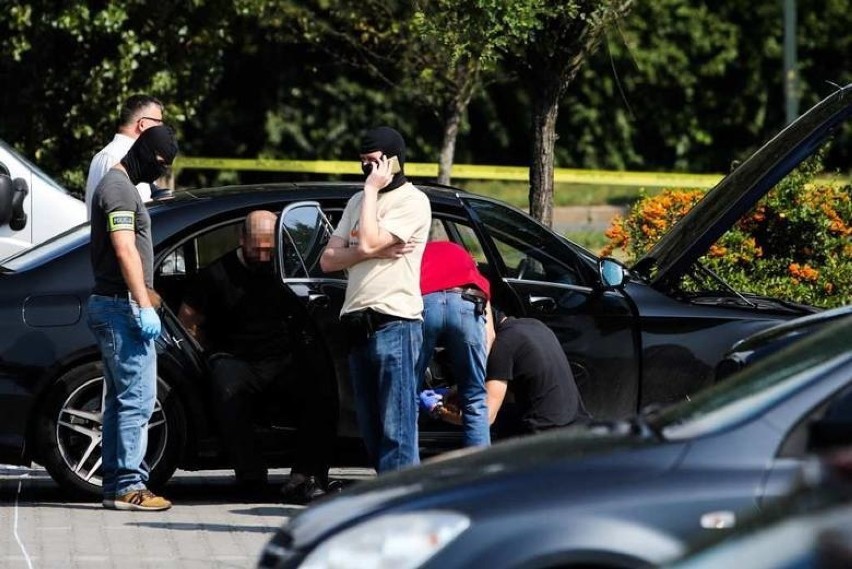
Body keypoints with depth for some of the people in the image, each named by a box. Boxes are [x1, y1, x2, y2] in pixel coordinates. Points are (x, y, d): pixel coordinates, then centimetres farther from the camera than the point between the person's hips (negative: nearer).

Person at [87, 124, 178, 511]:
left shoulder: (118, 185, 21)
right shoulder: (119, 188, -12)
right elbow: (125, 251, -21)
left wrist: (145, 300, 25)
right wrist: (144, 305, -24)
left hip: (111, 306, 11)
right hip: (121, 306, -11)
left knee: (121, 399, 11)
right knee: (138, 398, -12)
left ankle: (114, 484, 12)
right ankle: (128, 486, -15)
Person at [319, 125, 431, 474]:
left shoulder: (412, 202, -3)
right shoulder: (358, 202, 21)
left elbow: (368, 242, -16)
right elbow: (328, 260, 12)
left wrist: (372, 189, -7)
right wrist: (373, 252, -5)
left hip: (395, 324, -8)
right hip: (359, 327, 8)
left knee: (397, 431, -11)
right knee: (371, 432, 10)